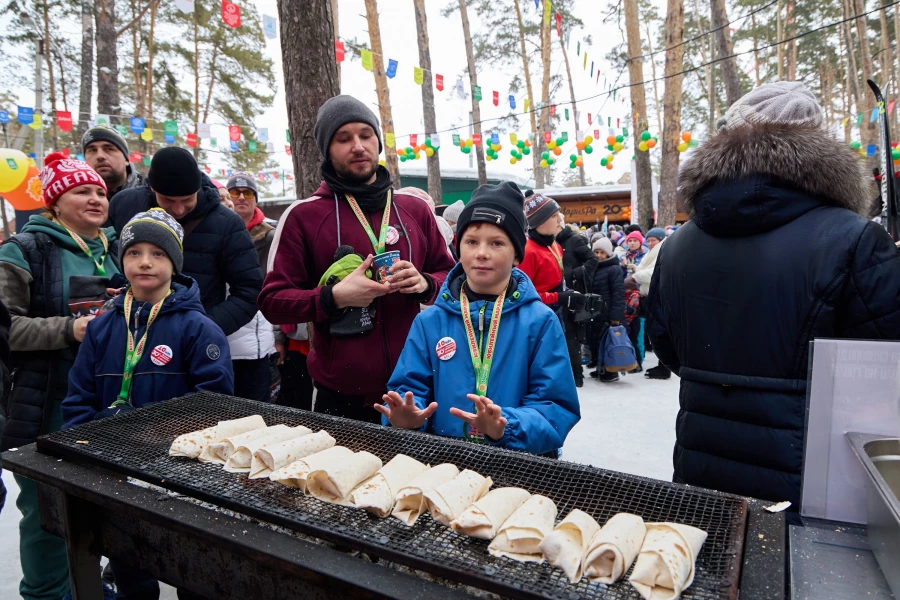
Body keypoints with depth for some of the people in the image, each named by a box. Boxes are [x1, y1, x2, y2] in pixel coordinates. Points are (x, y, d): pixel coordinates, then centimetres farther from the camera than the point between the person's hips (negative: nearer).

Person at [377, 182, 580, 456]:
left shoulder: (541, 322, -1)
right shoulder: (430, 321, 5)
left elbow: (558, 408, -5)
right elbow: (410, 386, 5)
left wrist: (506, 428, -22)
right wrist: (407, 416, -17)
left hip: (520, 462, 0)